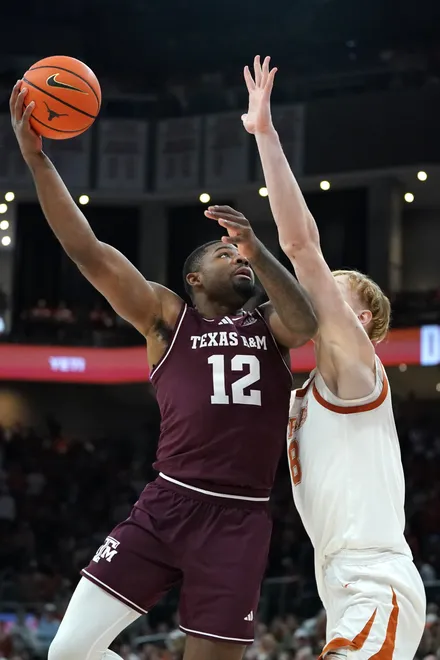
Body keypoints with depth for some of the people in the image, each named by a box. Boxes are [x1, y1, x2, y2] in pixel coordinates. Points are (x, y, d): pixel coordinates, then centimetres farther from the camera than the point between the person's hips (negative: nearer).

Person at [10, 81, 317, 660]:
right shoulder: (167, 316, 10)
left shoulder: (269, 326, 16)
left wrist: (258, 252, -21)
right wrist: (36, 157, -8)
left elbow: (307, 325, -8)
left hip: (239, 520, 1)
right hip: (167, 505, -1)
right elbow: (88, 252, 0)